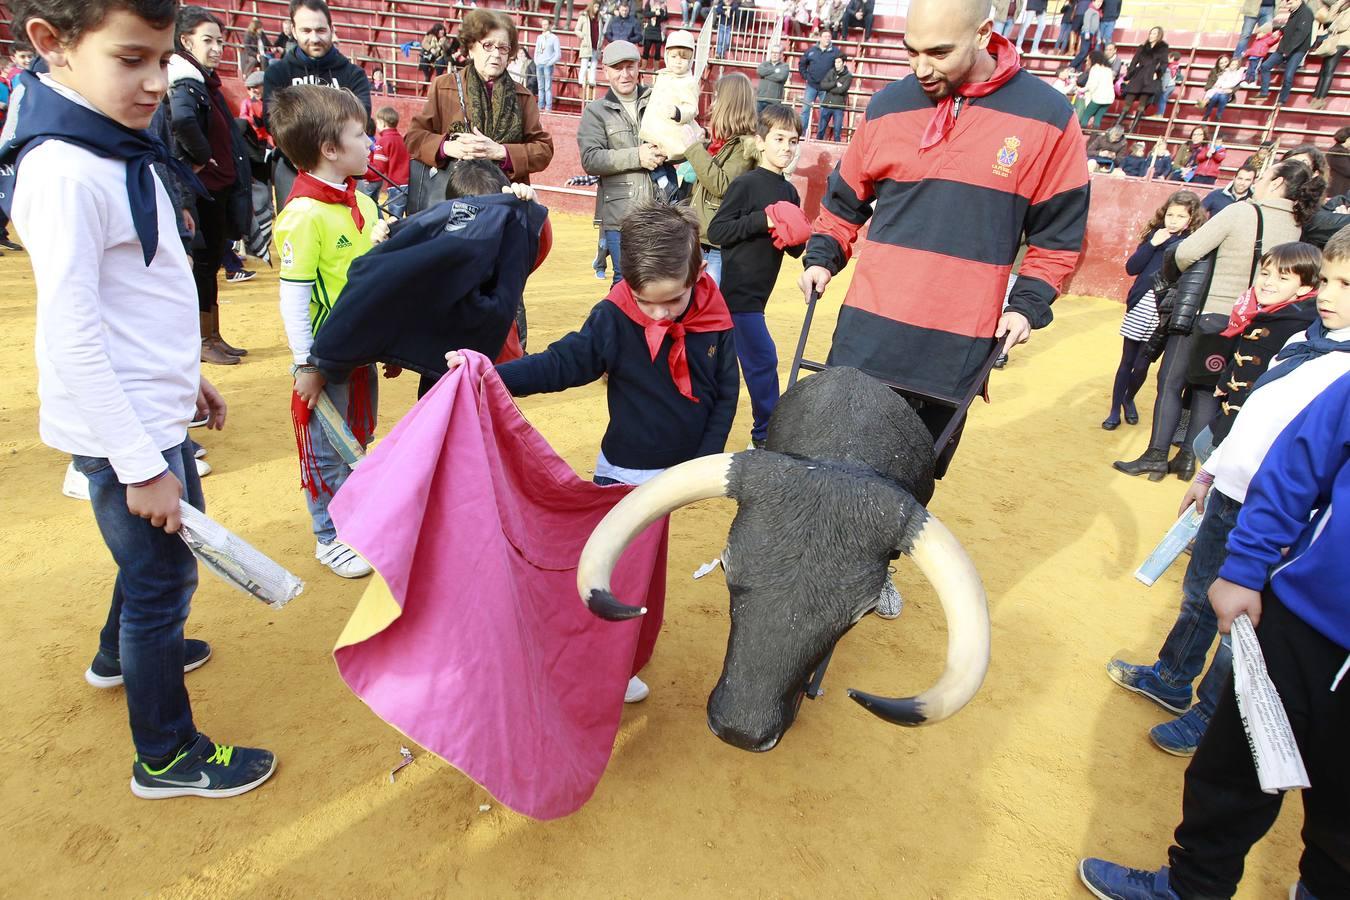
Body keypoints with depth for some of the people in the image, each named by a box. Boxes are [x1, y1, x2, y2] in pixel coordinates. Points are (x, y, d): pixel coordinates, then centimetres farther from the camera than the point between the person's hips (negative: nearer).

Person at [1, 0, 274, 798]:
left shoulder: (120, 147, 7)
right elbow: (73, 334, -23)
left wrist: (186, 374, 22)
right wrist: (141, 465, -21)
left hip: (155, 411, 9)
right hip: (122, 431, -9)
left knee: (156, 554, 27)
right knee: (165, 575, 4)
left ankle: (122, 655, 53)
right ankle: (167, 757, 24)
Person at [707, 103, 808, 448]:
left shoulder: (789, 192, 11)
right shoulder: (746, 184, -10)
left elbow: (794, 248, 16)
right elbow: (716, 231, -15)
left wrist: (798, 239, -8)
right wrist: (763, 220, -21)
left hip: (755, 294, 7)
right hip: (739, 290, -7)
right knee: (763, 359, -6)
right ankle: (766, 436, 5)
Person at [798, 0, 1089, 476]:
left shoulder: (1047, 116, -1)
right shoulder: (887, 105, 4)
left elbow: (1058, 232, 6)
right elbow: (844, 201, 17)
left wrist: (1028, 304, -3)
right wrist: (821, 258, 5)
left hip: (960, 344, -1)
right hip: (869, 330, 2)